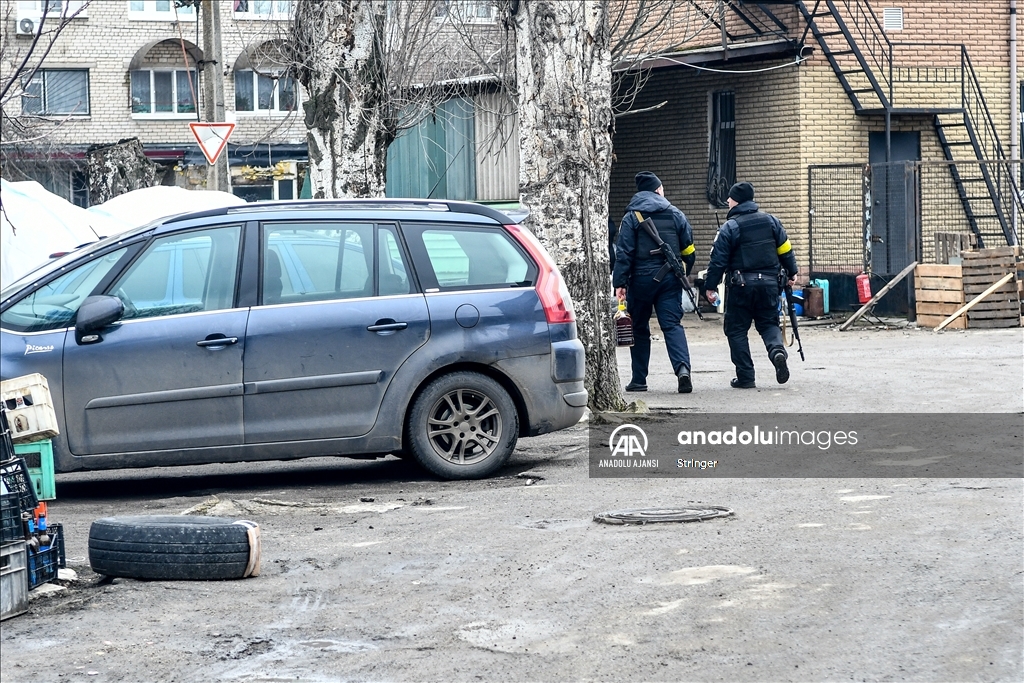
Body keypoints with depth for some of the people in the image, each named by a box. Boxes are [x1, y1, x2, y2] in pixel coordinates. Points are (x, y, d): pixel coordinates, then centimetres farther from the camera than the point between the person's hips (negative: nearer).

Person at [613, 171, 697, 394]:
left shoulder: (632, 217, -2)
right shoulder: (675, 215, 6)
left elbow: (624, 252, -9)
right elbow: (688, 250, 8)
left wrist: (619, 282, -10)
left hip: (641, 279, -1)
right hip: (669, 279, 2)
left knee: (639, 328, 11)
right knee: (672, 324, -1)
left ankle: (639, 379, 14)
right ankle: (682, 367, -24)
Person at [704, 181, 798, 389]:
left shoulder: (729, 228, -9)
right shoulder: (771, 221, 5)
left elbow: (718, 260, -8)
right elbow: (785, 250, 9)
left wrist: (710, 286, -1)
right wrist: (791, 272, 23)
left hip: (741, 285, -4)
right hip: (769, 283, 4)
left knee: (736, 329, 7)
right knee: (769, 323, 16)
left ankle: (745, 377, 4)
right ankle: (777, 350, -16)